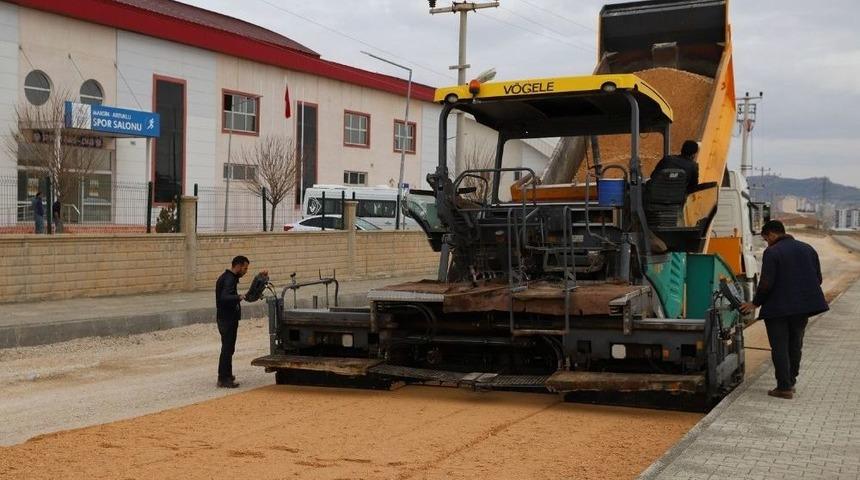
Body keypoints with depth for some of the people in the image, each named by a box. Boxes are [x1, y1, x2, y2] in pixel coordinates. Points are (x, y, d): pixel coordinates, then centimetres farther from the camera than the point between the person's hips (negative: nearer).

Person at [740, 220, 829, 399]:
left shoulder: (772, 253, -13)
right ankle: (790, 381, 28)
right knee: (795, 346, 19)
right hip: (803, 306, 7)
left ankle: (784, 388, 0)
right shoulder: (808, 249, 9)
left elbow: (766, 283, -17)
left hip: (778, 307, -7)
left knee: (780, 348, 1)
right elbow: (818, 278, 11)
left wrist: (755, 303, -5)